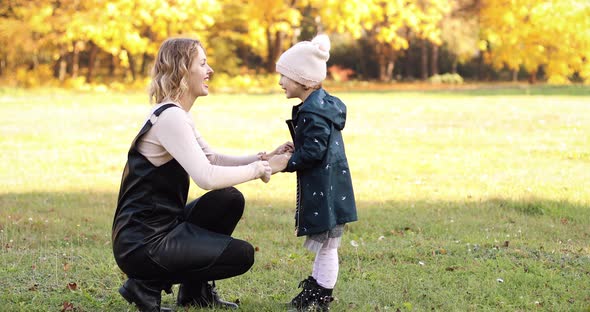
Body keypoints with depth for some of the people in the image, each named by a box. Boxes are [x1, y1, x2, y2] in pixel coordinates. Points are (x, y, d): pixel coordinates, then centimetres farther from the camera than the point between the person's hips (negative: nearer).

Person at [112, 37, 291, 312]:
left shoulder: (177, 115, 13)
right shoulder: (169, 117, -19)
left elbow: (213, 158, 17)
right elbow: (207, 177, -28)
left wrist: (265, 159, 5)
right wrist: (256, 169, -13)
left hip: (161, 226, 9)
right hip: (141, 244, -9)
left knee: (230, 200, 9)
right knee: (241, 255, -5)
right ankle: (148, 284, -2)